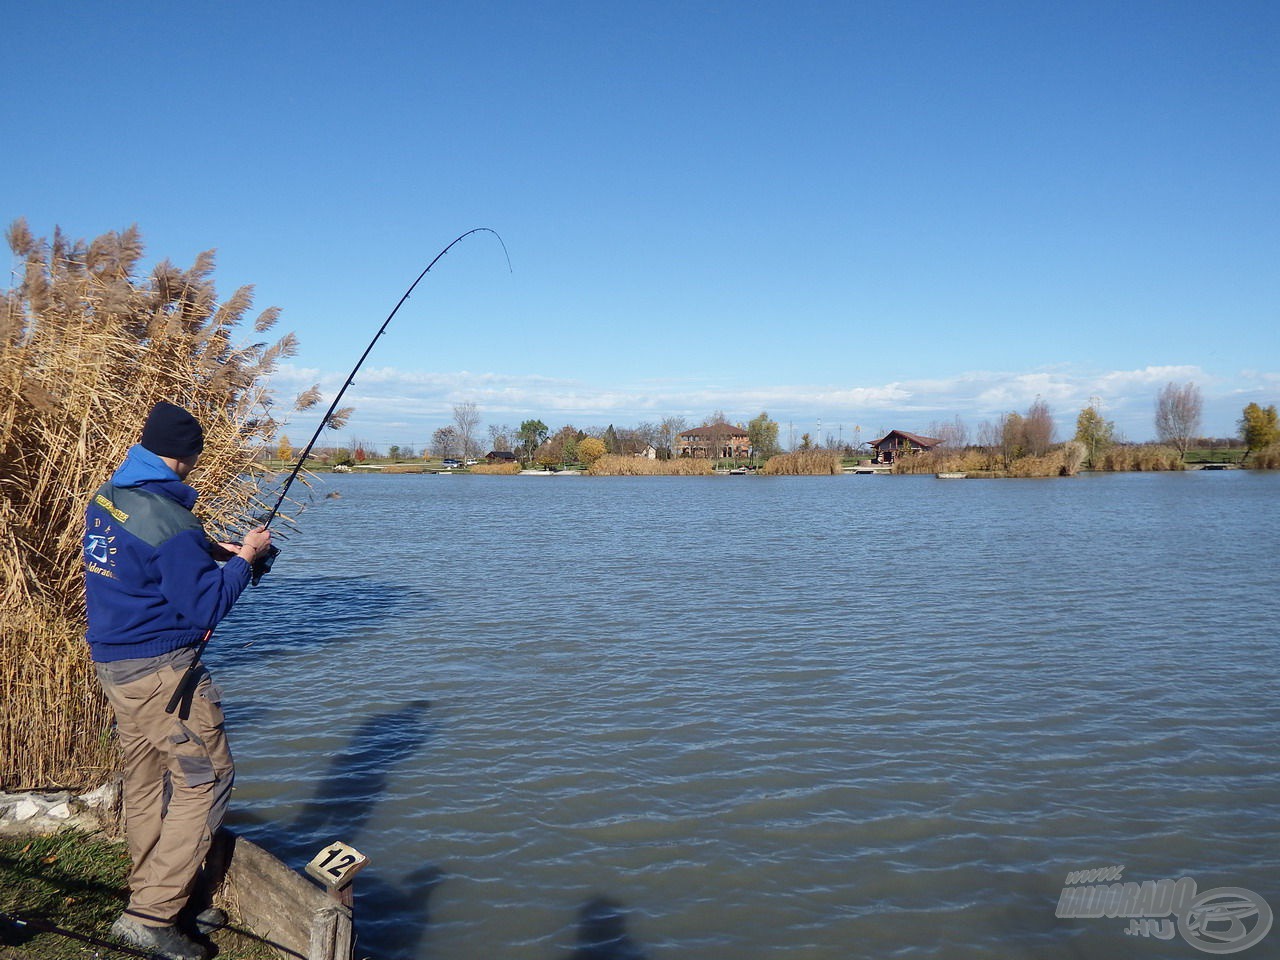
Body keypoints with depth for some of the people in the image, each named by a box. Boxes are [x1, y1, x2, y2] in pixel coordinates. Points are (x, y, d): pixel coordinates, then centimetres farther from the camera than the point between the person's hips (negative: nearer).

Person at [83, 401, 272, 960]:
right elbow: (205, 608, -19)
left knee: (145, 781, 17)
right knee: (204, 779, -2)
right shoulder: (169, 521, -23)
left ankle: (154, 896, 29)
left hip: (111, 659, 10)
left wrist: (208, 549, 13)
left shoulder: (106, 496, 6)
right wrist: (244, 559, -7)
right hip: (160, 668, -10)